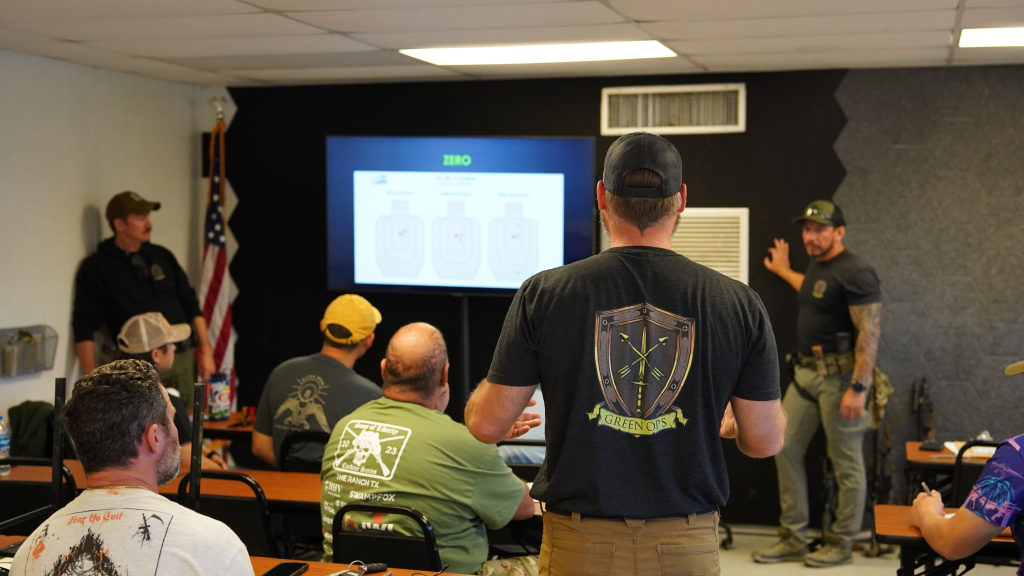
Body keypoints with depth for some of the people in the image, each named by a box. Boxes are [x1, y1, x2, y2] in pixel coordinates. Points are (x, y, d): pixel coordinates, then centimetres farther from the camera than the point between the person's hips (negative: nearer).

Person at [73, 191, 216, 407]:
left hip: (183, 360, 4)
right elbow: (84, 327, -4)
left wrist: (206, 350, 8)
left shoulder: (162, 256, 13)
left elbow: (190, 304, 16)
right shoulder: (96, 268, 0)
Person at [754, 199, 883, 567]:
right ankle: (793, 539, 15)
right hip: (806, 371, 9)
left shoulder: (855, 273, -15)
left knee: (846, 462, 0)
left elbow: (870, 333, -19)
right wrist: (783, 271, 51)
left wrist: (858, 388, -24)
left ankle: (841, 544, 11)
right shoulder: (818, 264, 13)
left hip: (839, 375, -9)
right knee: (786, 450, 7)